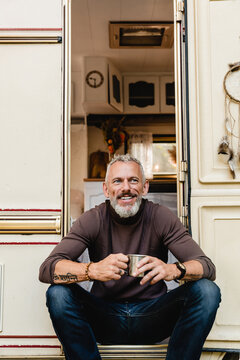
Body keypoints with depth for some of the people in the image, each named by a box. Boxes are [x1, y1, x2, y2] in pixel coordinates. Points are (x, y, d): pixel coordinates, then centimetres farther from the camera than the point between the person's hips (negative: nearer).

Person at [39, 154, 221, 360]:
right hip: (105, 317, 0)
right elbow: (46, 269, -18)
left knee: (207, 291, -22)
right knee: (58, 293, -26)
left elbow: (208, 267, -13)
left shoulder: (161, 217, -6)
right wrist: (93, 270, -38)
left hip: (152, 319, 1)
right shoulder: (93, 220, -7)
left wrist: (173, 270, -36)